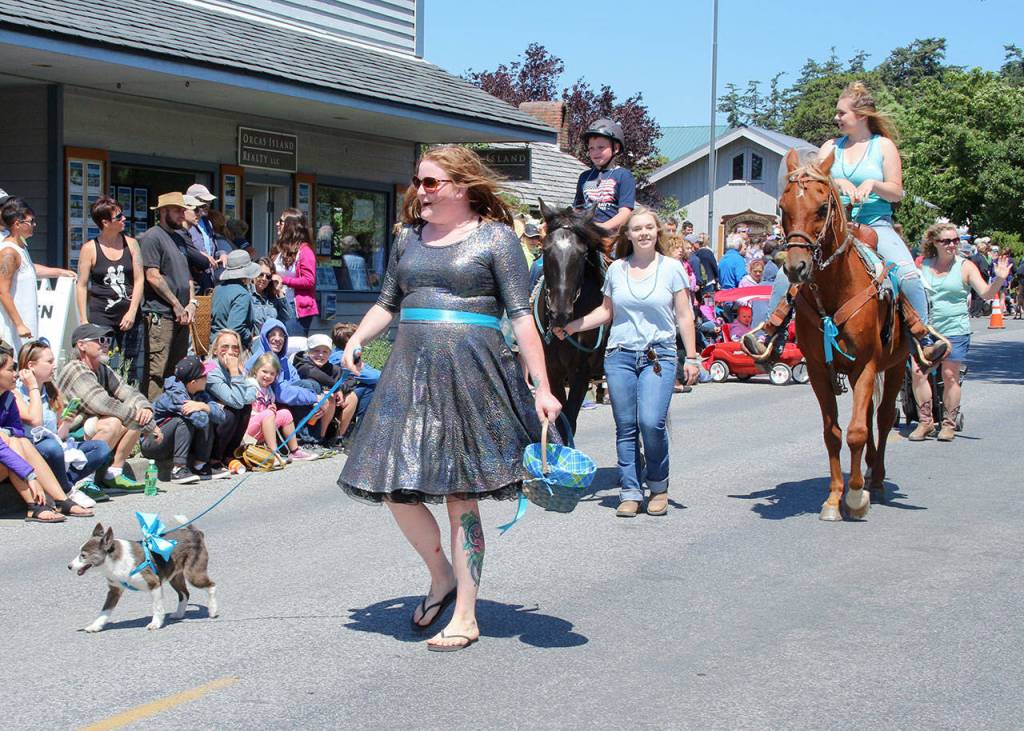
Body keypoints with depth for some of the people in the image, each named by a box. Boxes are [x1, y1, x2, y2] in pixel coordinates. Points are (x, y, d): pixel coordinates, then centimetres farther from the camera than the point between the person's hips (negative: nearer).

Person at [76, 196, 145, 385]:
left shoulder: (131, 244, 8)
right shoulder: (90, 248, 1)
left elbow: (139, 280, 5)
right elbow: (82, 285, 2)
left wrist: (132, 312, -6)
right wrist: (84, 321, -4)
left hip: (130, 316, 3)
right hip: (101, 318, -3)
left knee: (135, 372, 2)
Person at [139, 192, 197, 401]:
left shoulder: (179, 237, 20)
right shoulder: (152, 237, -6)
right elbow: (153, 276, -14)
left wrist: (191, 303, 6)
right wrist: (177, 305, -11)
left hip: (181, 315, 9)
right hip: (160, 315, -9)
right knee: (157, 370, -11)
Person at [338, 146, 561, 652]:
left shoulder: (494, 237, -2)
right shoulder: (409, 237, 14)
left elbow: (521, 316, -6)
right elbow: (387, 303, 24)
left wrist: (542, 389, -11)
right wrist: (357, 340, 5)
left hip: (470, 373, -5)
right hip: (409, 371, 5)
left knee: (461, 497, 0)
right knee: (395, 489, 1)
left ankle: (465, 617, 10)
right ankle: (441, 577, 27)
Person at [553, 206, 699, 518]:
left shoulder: (672, 268, 2)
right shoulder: (616, 269, 7)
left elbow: (684, 317, 3)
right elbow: (606, 311, 16)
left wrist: (691, 358, 0)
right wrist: (571, 327, 4)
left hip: (659, 355, -3)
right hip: (620, 355, 3)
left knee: (651, 421, -16)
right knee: (626, 426, 3)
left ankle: (658, 485, 6)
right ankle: (630, 492, 13)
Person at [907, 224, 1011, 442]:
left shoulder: (965, 266, 1)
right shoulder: (923, 265, 8)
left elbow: (986, 294, -6)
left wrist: (999, 279, -22)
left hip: (954, 330, -2)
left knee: (950, 376, 0)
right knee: (917, 372, -8)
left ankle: (949, 424, 12)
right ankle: (925, 421, 4)